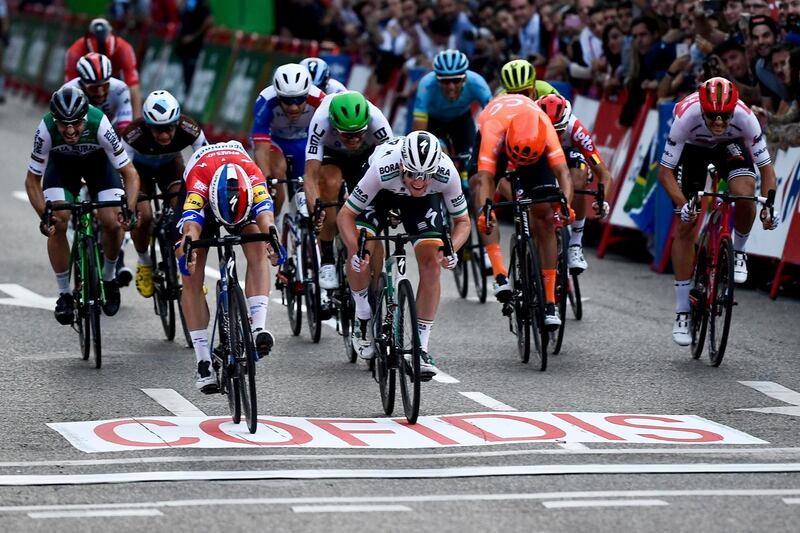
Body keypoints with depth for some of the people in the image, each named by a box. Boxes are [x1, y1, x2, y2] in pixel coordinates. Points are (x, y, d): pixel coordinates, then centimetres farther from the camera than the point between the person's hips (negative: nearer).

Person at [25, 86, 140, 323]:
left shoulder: (99, 124, -38)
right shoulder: (46, 129, -35)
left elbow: (130, 173, -29)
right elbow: (32, 180, -22)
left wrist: (129, 210, -43)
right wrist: (44, 216, -36)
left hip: (98, 161, 0)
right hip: (61, 162, 0)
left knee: (112, 223, -16)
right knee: (57, 224, -18)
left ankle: (109, 279, 13)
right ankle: (64, 294, -1)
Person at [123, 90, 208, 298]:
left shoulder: (190, 130, -35)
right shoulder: (134, 135, -39)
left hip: (170, 164, 1)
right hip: (140, 167, -1)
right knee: (143, 216, -21)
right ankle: (144, 263, 8)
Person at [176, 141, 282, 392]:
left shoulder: (253, 175, -39)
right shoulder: (199, 179, -42)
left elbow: (264, 212, -51)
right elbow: (192, 223, -54)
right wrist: (187, 248, -75)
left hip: (245, 199, 1)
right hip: (201, 200, -1)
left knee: (258, 251, -29)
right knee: (191, 277, -13)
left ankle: (258, 327, -32)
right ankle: (203, 363, -12)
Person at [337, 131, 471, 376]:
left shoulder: (446, 173, -37)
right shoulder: (383, 168, -42)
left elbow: (463, 221, -19)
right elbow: (346, 214, -30)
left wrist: (451, 249, -39)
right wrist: (356, 251, -46)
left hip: (426, 200, 1)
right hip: (382, 191, -1)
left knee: (432, 264, -15)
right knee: (360, 251, -23)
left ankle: (421, 348, -5)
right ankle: (363, 315, 6)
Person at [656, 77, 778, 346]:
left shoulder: (745, 117, -35)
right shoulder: (686, 116, -38)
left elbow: (766, 168, -26)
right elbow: (665, 171, -30)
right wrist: (682, 204, -45)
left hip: (731, 147, 1)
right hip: (694, 150, 0)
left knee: (744, 195, -31)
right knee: (685, 227, -8)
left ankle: (738, 252, 1)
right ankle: (682, 313, 0)